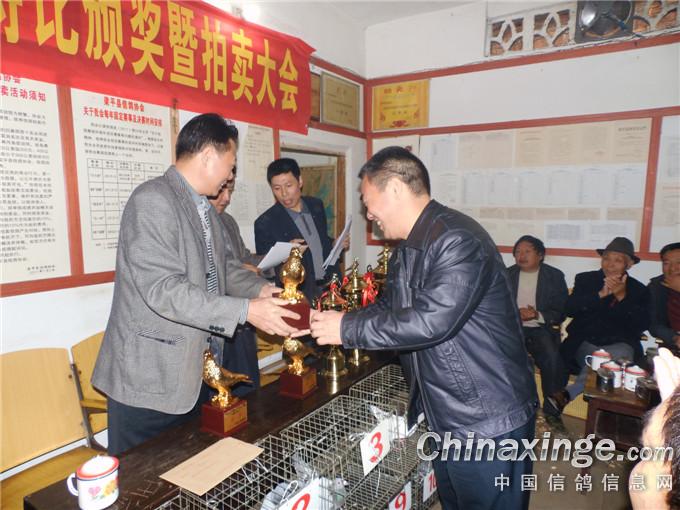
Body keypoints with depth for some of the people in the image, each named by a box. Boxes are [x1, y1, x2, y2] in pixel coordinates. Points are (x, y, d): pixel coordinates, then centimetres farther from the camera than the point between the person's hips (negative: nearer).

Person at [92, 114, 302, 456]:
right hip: (150, 376, -8)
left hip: (191, 371, 9)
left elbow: (224, 266, 16)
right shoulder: (153, 200, -19)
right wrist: (246, 311, -26)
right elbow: (163, 290, -26)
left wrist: (261, 289, -2)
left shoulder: (203, 207, 11)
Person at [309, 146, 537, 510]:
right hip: (444, 416, 9)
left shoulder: (458, 241, -24)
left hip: (488, 422, -9)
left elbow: (431, 321, -32)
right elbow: (388, 308, 15)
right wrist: (326, 323, 3)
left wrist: (348, 329, -23)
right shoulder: (405, 251, 9)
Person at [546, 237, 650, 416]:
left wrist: (622, 296, -15)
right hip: (585, 344, 0)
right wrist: (601, 294, -16)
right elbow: (569, 309, -5)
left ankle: (567, 394, -36)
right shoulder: (585, 279, 8)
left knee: (619, 357, -35)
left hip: (619, 345, 1)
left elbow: (641, 325, -3)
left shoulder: (638, 290, 9)